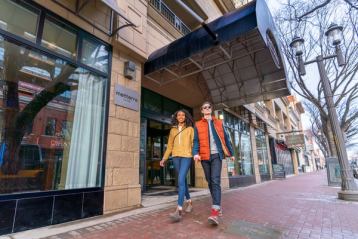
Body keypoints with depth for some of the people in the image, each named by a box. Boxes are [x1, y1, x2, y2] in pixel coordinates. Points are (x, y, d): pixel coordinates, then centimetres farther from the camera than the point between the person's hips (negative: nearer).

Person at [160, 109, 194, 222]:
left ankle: (179, 211, -18)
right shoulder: (173, 130, 16)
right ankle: (189, 202, 32)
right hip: (176, 157, 4)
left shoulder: (190, 129, 6)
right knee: (183, 180, 13)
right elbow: (170, 146, 16)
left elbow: (193, 143, -2)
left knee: (181, 180, -16)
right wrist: (164, 158, 11)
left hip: (186, 156, -4)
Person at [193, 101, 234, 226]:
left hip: (216, 155, -1)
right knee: (210, 182, 9)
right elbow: (196, 141, 2)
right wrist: (196, 153, -15)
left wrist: (231, 153, 14)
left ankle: (215, 212, -18)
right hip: (205, 156, 2)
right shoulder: (198, 125, 9)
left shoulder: (219, 123, 12)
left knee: (215, 181, -14)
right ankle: (218, 206, 27)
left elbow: (226, 138, 14)